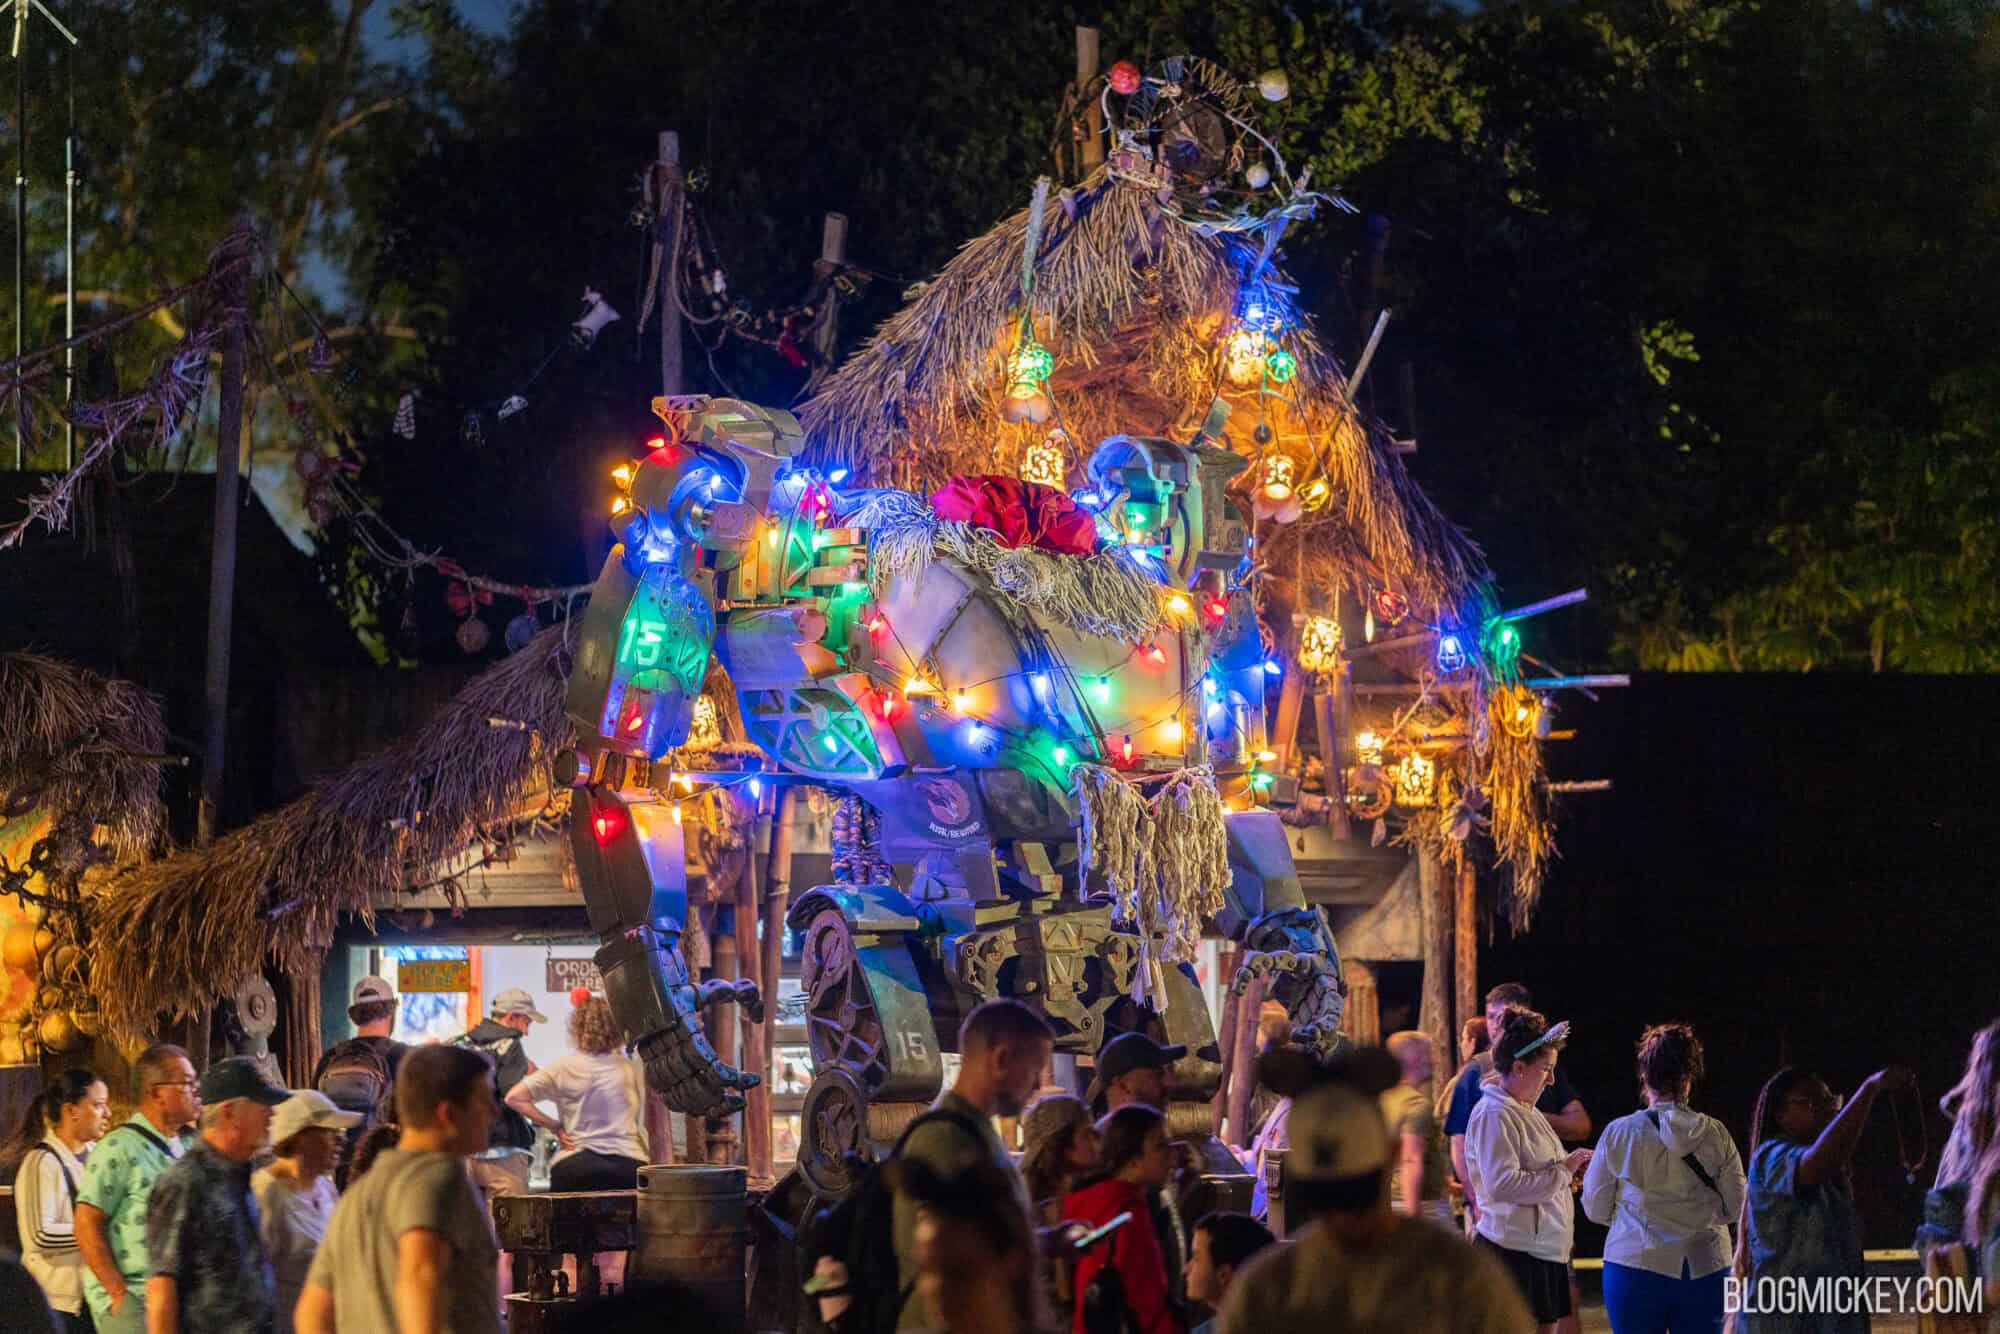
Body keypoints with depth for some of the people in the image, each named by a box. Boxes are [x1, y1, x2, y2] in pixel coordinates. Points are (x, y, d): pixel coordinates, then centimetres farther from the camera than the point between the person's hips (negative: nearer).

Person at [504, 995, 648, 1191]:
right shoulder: (631, 1069, 4)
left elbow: (514, 1098, -5)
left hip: (576, 1165, -1)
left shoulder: (565, 1069, -1)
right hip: (629, 1163, 1)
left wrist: (555, 1126, 0)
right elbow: (641, 1122, 12)